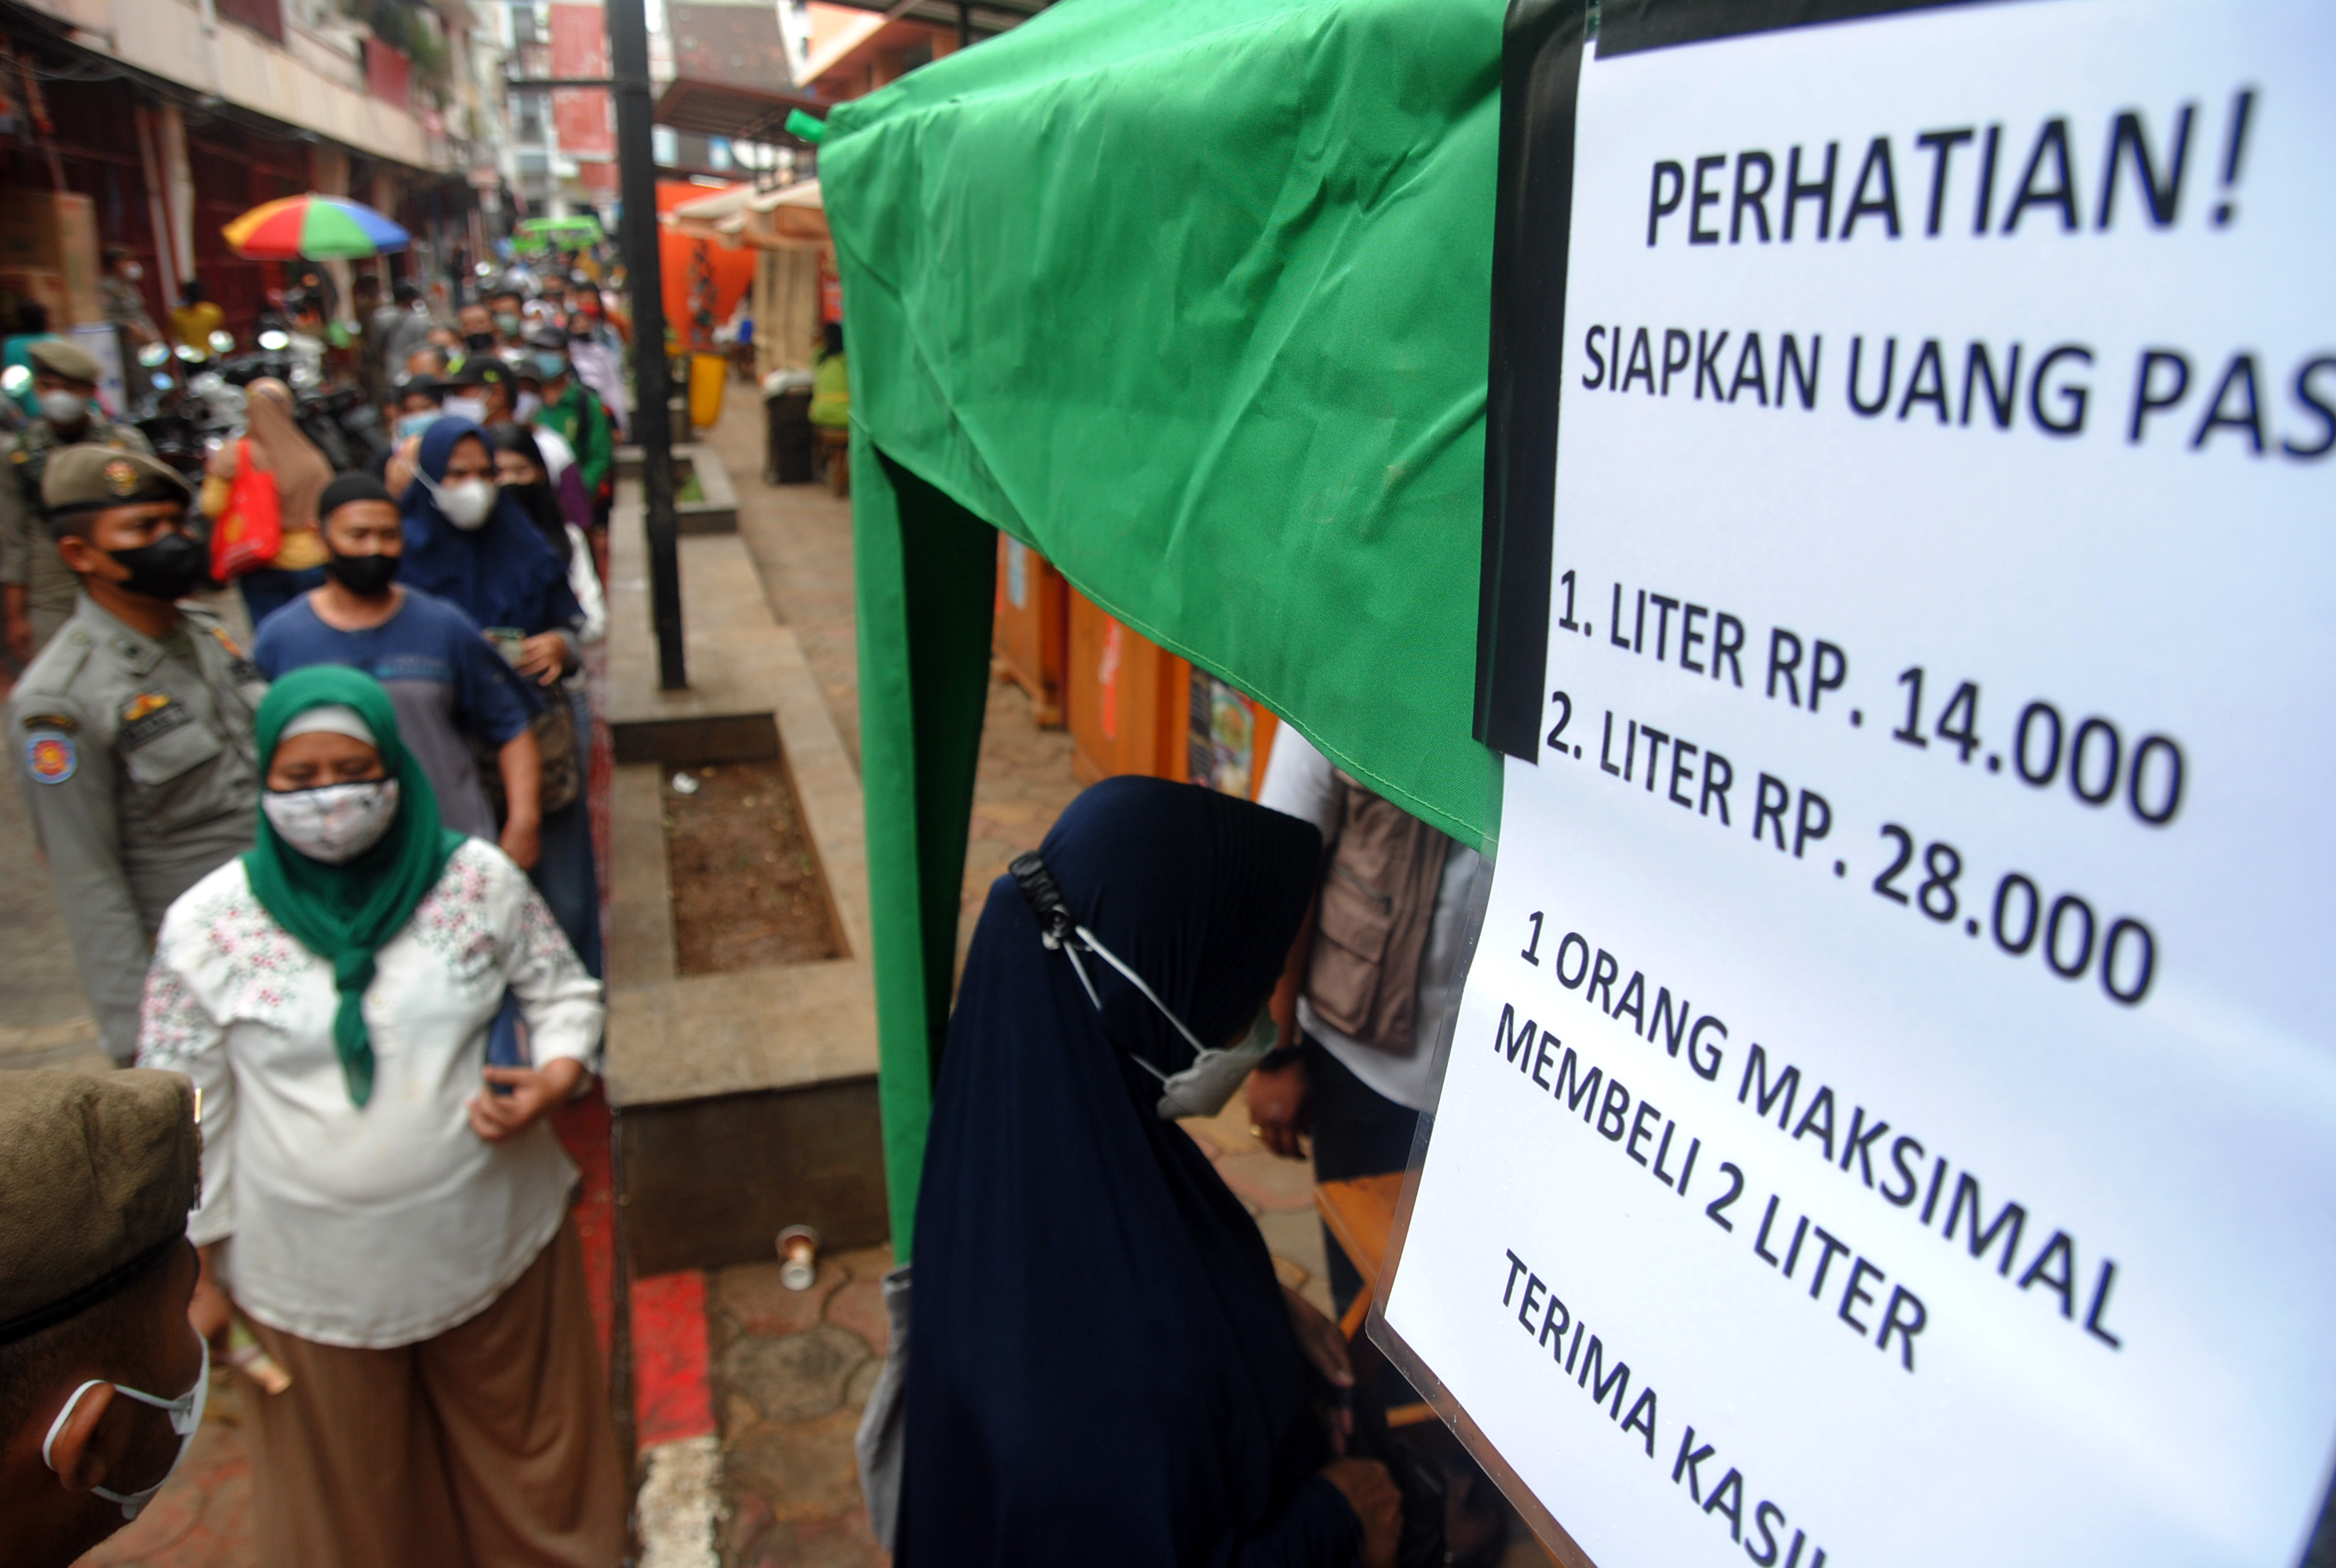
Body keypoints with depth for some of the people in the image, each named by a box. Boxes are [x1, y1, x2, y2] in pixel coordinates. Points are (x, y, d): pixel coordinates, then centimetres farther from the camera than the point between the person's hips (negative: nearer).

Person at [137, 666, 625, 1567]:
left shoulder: (477, 879, -9)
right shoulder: (207, 927, -11)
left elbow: (564, 992, 3)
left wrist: (556, 1076, -18)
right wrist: (199, 1273, 2)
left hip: (493, 1244, 1)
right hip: (311, 1274, 0)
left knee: (526, 1446, 20)